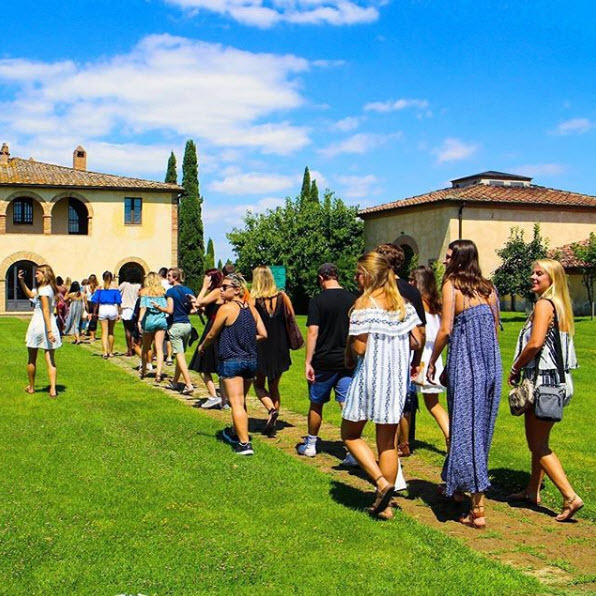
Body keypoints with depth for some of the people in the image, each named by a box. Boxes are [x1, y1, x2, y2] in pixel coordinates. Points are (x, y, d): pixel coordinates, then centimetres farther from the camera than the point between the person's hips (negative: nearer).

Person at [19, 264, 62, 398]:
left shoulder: (43, 290, -15)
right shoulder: (51, 288, 12)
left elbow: (46, 311, -21)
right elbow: (30, 294, 23)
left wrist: (49, 331, -25)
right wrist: (21, 281, 17)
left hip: (38, 324, -7)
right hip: (51, 324, 7)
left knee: (32, 359, 11)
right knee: (50, 359, 3)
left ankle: (31, 387, 24)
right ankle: (53, 389, -5)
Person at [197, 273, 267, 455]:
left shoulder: (226, 308, -11)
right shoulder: (251, 308, 7)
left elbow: (212, 334, -3)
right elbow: (263, 334, 6)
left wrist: (202, 347, 16)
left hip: (231, 361, -7)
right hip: (251, 360, 7)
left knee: (236, 404, -6)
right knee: (241, 401, 22)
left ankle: (244, 444, -9)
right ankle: (236, 432, 39)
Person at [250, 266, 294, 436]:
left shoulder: (253, 300, -10)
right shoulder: (282, 297, -2)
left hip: (261, 349, -3)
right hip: (280, 349, 3)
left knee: (259, 384, 14)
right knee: (274, 387, 16)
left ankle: (271, 410, -13)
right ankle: (272, 425, 15)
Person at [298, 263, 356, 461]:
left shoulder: (318, 301, -8)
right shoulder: (352, 299, 3)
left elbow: (313, 332, -13)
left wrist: (308, 362, -10)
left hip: (323, 361, -2)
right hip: (347, 361, 2)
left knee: (316, 404, 14)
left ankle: (310, 445, 27)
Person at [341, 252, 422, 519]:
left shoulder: (364, 303, -12)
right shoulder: (402, 302, 6)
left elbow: (359, 347, -17)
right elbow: (416, 341, 5)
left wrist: (348, 355, 4)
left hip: (370, 376, -6)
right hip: (397, 378, 6)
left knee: (350, 435, 12)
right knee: (388, 443, 13)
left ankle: (382, 482, -5)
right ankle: (384, 504, 17)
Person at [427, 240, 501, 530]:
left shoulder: (452, 285, -6)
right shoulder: (487, 288, 11)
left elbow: (446, 330, -13)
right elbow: (494, 328, 13)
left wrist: (432, 361, -1)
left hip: (464, 364, -7)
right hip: (491, 365, 7)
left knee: (466, 429, -2)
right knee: (481, 426, 16)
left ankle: (478, 510, -4)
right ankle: (458, 487, 34)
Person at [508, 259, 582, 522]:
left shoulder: (544, 304, -14)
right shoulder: (559, 305, 15)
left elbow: (535, 343, -23)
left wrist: (515, 368, -9)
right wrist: (522, 367, 13)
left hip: (543, 380, -10)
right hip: (554, 379, 10)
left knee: (538, 445, -4)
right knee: (537, 441, 18)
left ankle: (570, 497, -7)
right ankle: (533, 491, 29)